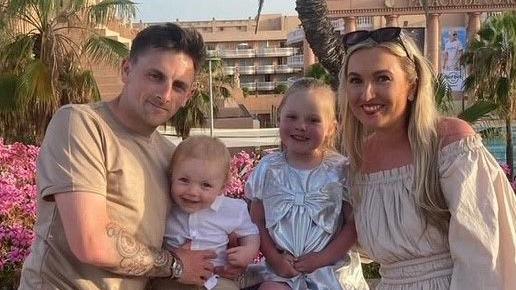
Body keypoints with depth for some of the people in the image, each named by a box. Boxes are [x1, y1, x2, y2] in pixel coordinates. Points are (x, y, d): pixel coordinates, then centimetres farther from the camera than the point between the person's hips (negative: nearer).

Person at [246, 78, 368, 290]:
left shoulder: (340, 170, -5)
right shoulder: (268, 169, 0)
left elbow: (354, 223, -5)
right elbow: (257, 221, 3)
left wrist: (322, 259, -11)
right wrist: (275, 258, -7)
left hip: (331, 267, -1)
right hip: (282, 270, 1)